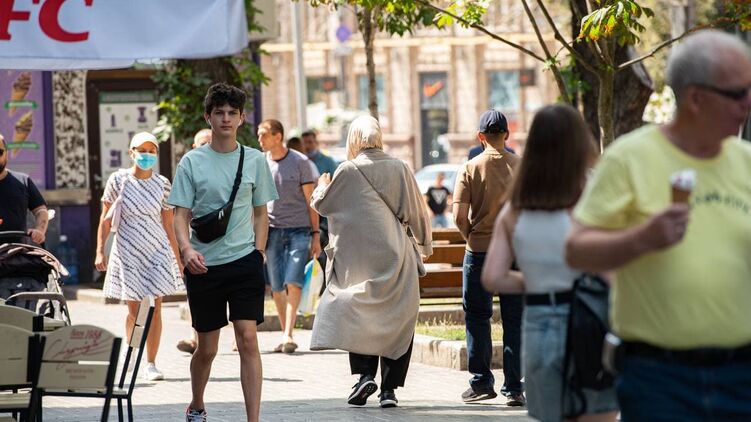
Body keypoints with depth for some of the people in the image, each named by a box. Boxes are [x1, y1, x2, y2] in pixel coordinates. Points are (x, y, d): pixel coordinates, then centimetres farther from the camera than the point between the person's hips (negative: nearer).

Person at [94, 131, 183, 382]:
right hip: (128, 252, -1)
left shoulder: (162, 184, 2)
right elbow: (105, 219, 1)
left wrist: (178, 258, 8)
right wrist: (100, 251, -7)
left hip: (157, 252, 1)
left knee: (154, 309, -3)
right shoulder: (118, 180, -3)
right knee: (134, 310, 2)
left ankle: (151, 364, 4)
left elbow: (168, 225, 7)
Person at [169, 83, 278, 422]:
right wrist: (187, 249, -20)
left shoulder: (255, 161, 6)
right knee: (207, 348, 9)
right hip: (204, 265, 0)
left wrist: (258, 252, 2)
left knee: (248, 340, -12)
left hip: (244, 260, 0)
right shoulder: (191, 162, 1)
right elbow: (180, 215, -1)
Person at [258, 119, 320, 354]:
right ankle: (285, 335, 11)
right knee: (276, 287, 2)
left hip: (299, 230, -3)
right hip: (272, 230, 3)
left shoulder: (300, 162, -1)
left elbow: (310, 200, 2)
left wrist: (316, 235, -2)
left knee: (293, 283, -14)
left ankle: (288, 334, -17)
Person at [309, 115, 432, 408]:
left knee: (359, 315, 10)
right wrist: (423, 245, 21)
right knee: (396, 318, 6)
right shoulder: (399, 169, 0)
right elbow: (417, 211, 6)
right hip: (397, 257, 2)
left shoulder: (348, 171, -7)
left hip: (360, 258, -2)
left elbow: (322, 204, 4)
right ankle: (390, 387, 2)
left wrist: (322, 187, 26)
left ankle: (365, 373, -8)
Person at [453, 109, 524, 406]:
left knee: (477, 317, 10)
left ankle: (482, 383, 10)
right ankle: (513, 388, 5)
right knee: (514, 321, 6)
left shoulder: (470, 169, -5)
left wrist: (471, 236, 7)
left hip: (480, 251, -1)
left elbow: (459, 216, -10)